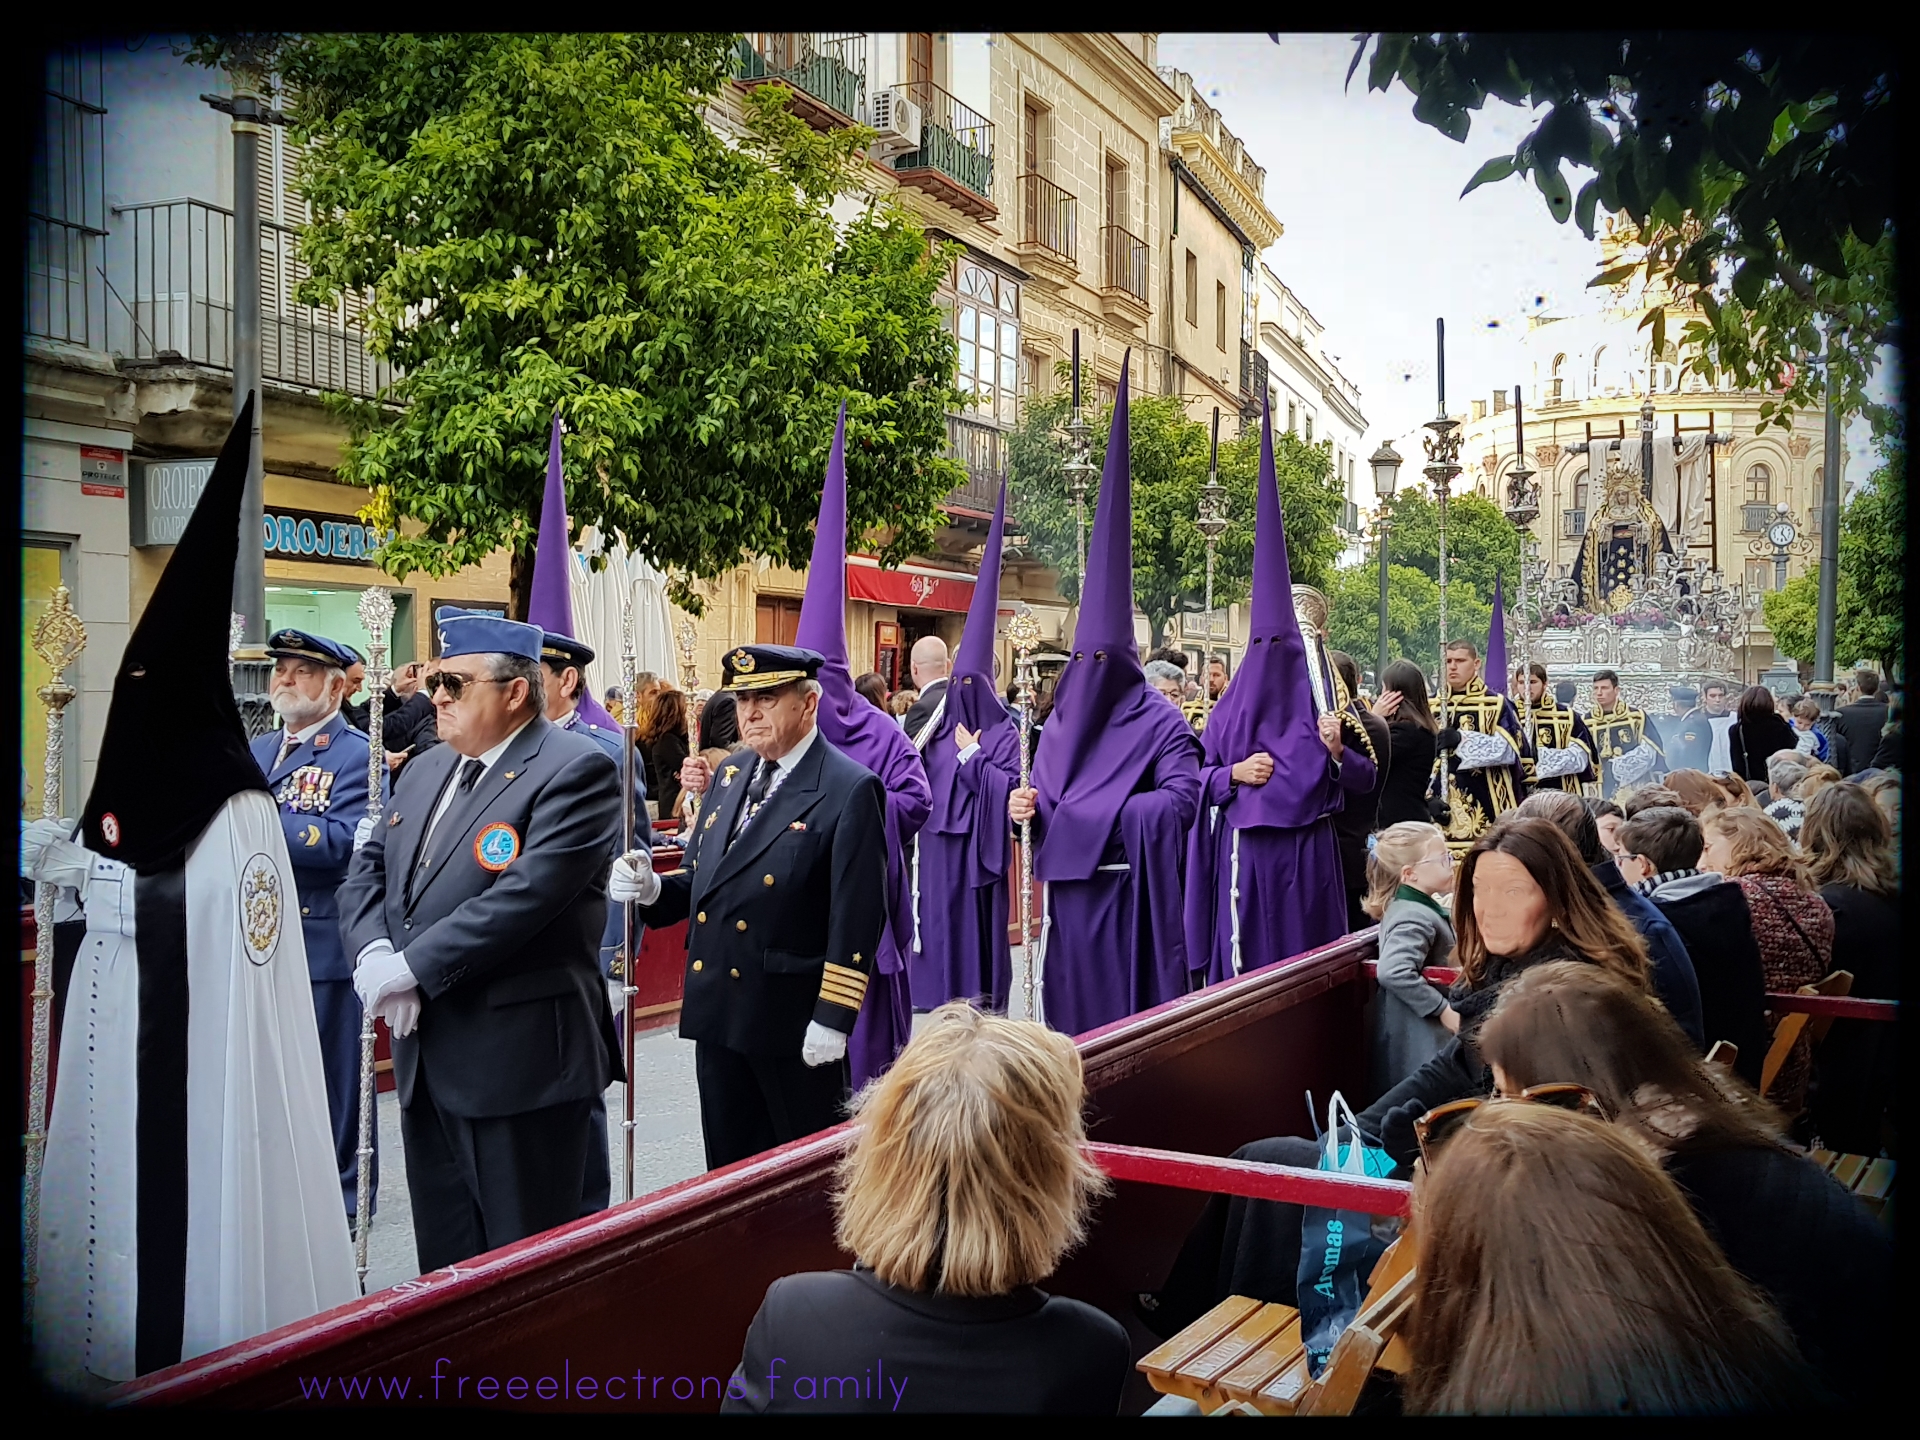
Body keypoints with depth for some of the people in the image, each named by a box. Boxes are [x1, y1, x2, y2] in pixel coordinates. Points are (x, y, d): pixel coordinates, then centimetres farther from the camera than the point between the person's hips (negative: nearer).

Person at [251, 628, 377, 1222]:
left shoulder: (358, 756, -9)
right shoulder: (256, 750, 15)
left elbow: (343, 840, -22)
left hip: (323, 944, -7)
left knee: (330, 1075, 4)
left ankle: (343, 1199, 19)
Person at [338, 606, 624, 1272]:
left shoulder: (575, 769, -13)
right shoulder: (428, 770, 15)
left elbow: (525, 895, -23)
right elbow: (367, 870, 13)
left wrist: (413, 969, -17)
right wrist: (373, 955, -7)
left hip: (521, 1060, -8)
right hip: (426, 1059, 8)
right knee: (443, 1254, 19)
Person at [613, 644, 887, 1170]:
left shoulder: (849, 790, -12)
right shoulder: (730, 775, 10)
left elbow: (857, 914, -16)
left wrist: (833, 1019, -19)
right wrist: (652, 887, -5)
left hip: (795, 1022, -6)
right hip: (718, 1011, 7)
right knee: (730, 1164, 16)